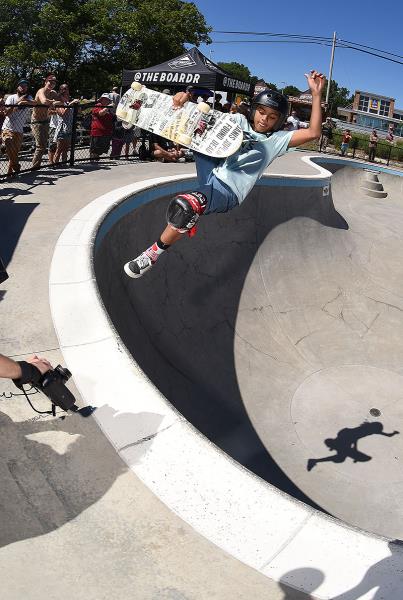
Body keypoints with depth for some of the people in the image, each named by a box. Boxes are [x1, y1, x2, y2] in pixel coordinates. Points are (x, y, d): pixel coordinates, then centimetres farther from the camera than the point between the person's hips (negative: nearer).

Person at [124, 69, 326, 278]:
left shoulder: (276, 140, 5)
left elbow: (313, 133, -5)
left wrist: (316, 94, -9)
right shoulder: (239, 121, 13)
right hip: (209, 174, 4)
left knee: (184, 206, -31)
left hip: (228, 192, -4)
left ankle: (153, 254, -15)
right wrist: (187, 99, -11)